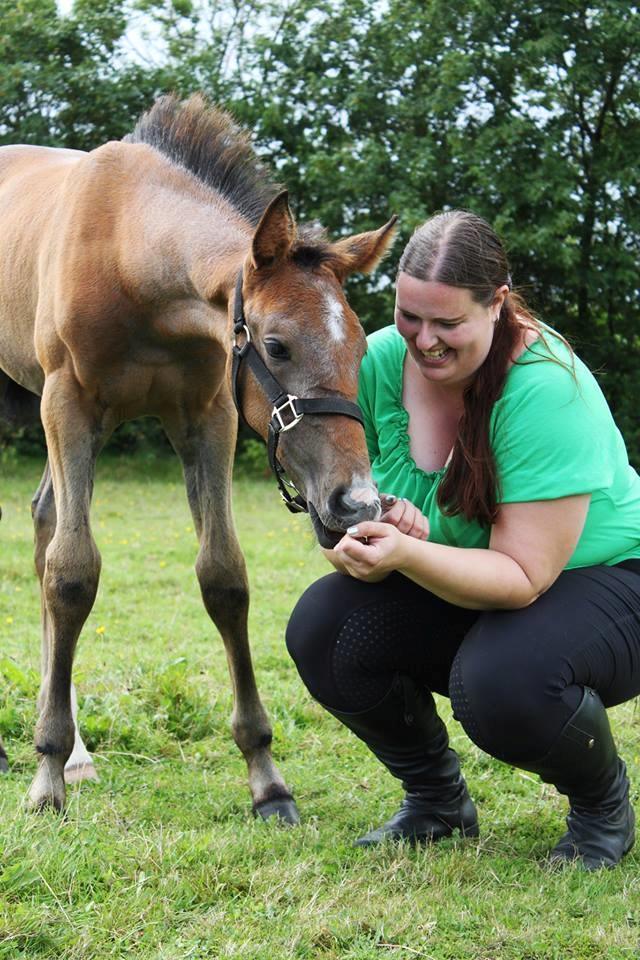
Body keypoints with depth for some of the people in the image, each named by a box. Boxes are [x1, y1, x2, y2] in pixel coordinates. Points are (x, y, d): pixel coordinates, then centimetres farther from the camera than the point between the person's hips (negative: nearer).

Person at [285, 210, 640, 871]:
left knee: (499, 680, -37)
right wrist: (364, 535, -31)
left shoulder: (546, 389, -28)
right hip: (455, 593, 6)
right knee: (320, 629, -18)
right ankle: (436, 801, 7)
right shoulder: (379, 362, -12)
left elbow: (523, 577, -29)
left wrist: (407, 555, -46)